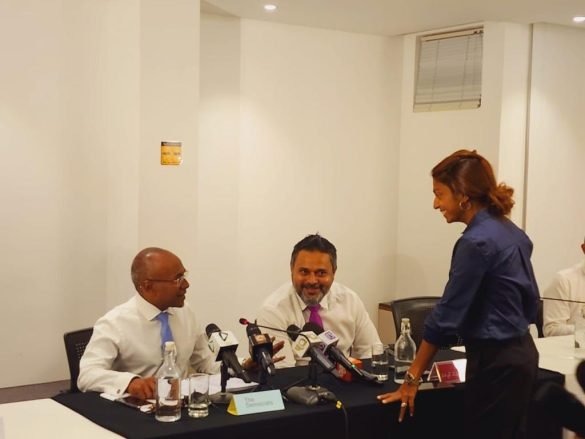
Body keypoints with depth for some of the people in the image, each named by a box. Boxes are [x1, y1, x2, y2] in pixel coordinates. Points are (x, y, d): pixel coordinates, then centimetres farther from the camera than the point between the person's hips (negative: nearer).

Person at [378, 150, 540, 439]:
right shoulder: (513, 233, 9)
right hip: (522, 353, 9)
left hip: (496, 362, -9)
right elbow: (530, 300, 16)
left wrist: (412, 379, -13)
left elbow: (447, 314, -18)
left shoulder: (476, 242, -19)